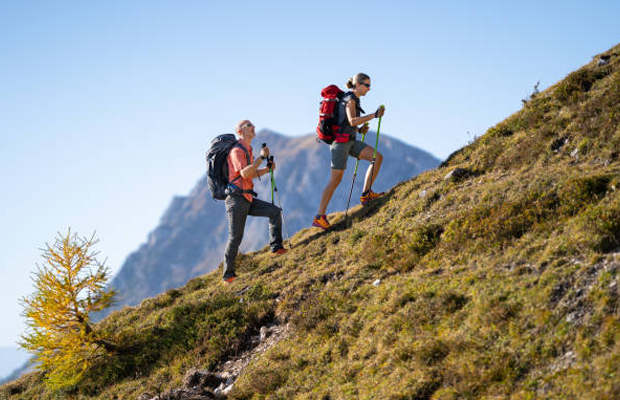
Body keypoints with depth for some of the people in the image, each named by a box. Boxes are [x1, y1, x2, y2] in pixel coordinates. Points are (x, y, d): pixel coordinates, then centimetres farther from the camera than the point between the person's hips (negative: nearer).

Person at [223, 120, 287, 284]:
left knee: (275, 211, -1)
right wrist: (261, 158, -25)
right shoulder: (237, 150, -11)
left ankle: (276, 247, 0)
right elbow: (244, 173, -24)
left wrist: (268, 169, 9)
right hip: (236, 199, -9)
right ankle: (228, 275, -3)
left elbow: (252, 173, 26)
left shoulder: (248, 150, 19)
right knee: (235, 237, -9)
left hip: (248, 199, 9)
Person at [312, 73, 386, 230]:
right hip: (341, 142, -9)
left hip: (350, 141, 9)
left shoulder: (353, 100, 17)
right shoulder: (350, 99, -12)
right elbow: (352, 121, -28)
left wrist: (360, 129, 7)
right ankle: (319, 217, -5)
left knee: (378, 157, -3)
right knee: (335, 180, -8)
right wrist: (374, 115, -31)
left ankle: (366, 195, -1)